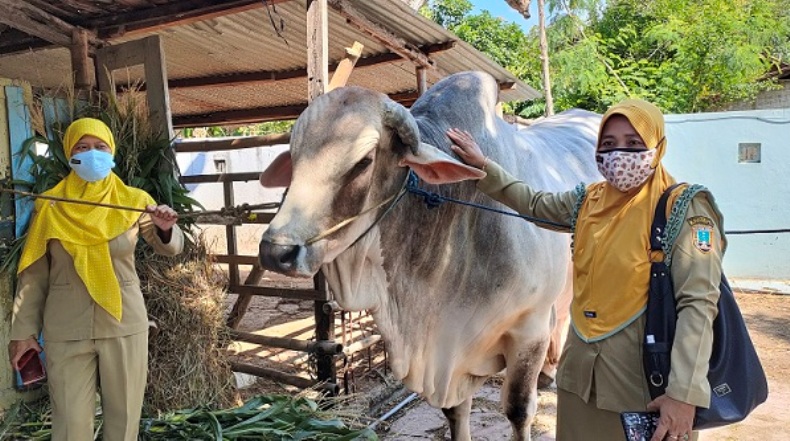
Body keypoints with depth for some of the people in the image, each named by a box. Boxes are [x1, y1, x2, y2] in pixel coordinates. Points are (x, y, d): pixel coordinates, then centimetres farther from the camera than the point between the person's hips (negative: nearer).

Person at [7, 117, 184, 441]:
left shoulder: (134, 201, 0)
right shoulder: (50, 207, 1)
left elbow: (170, 248, 0)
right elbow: (33, 273, 4)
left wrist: (165, 229, -22)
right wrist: (23, 329, 1)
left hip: (125, 325, 0)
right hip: (65, 332, 0)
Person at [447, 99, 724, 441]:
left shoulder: (683, 209, -11)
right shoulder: (587, 201, 5)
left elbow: (698, 304, -16)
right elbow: (534, 203, 23)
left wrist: (683, 394, -22)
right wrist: (482, 166, 18)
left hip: (644, 382, -5)